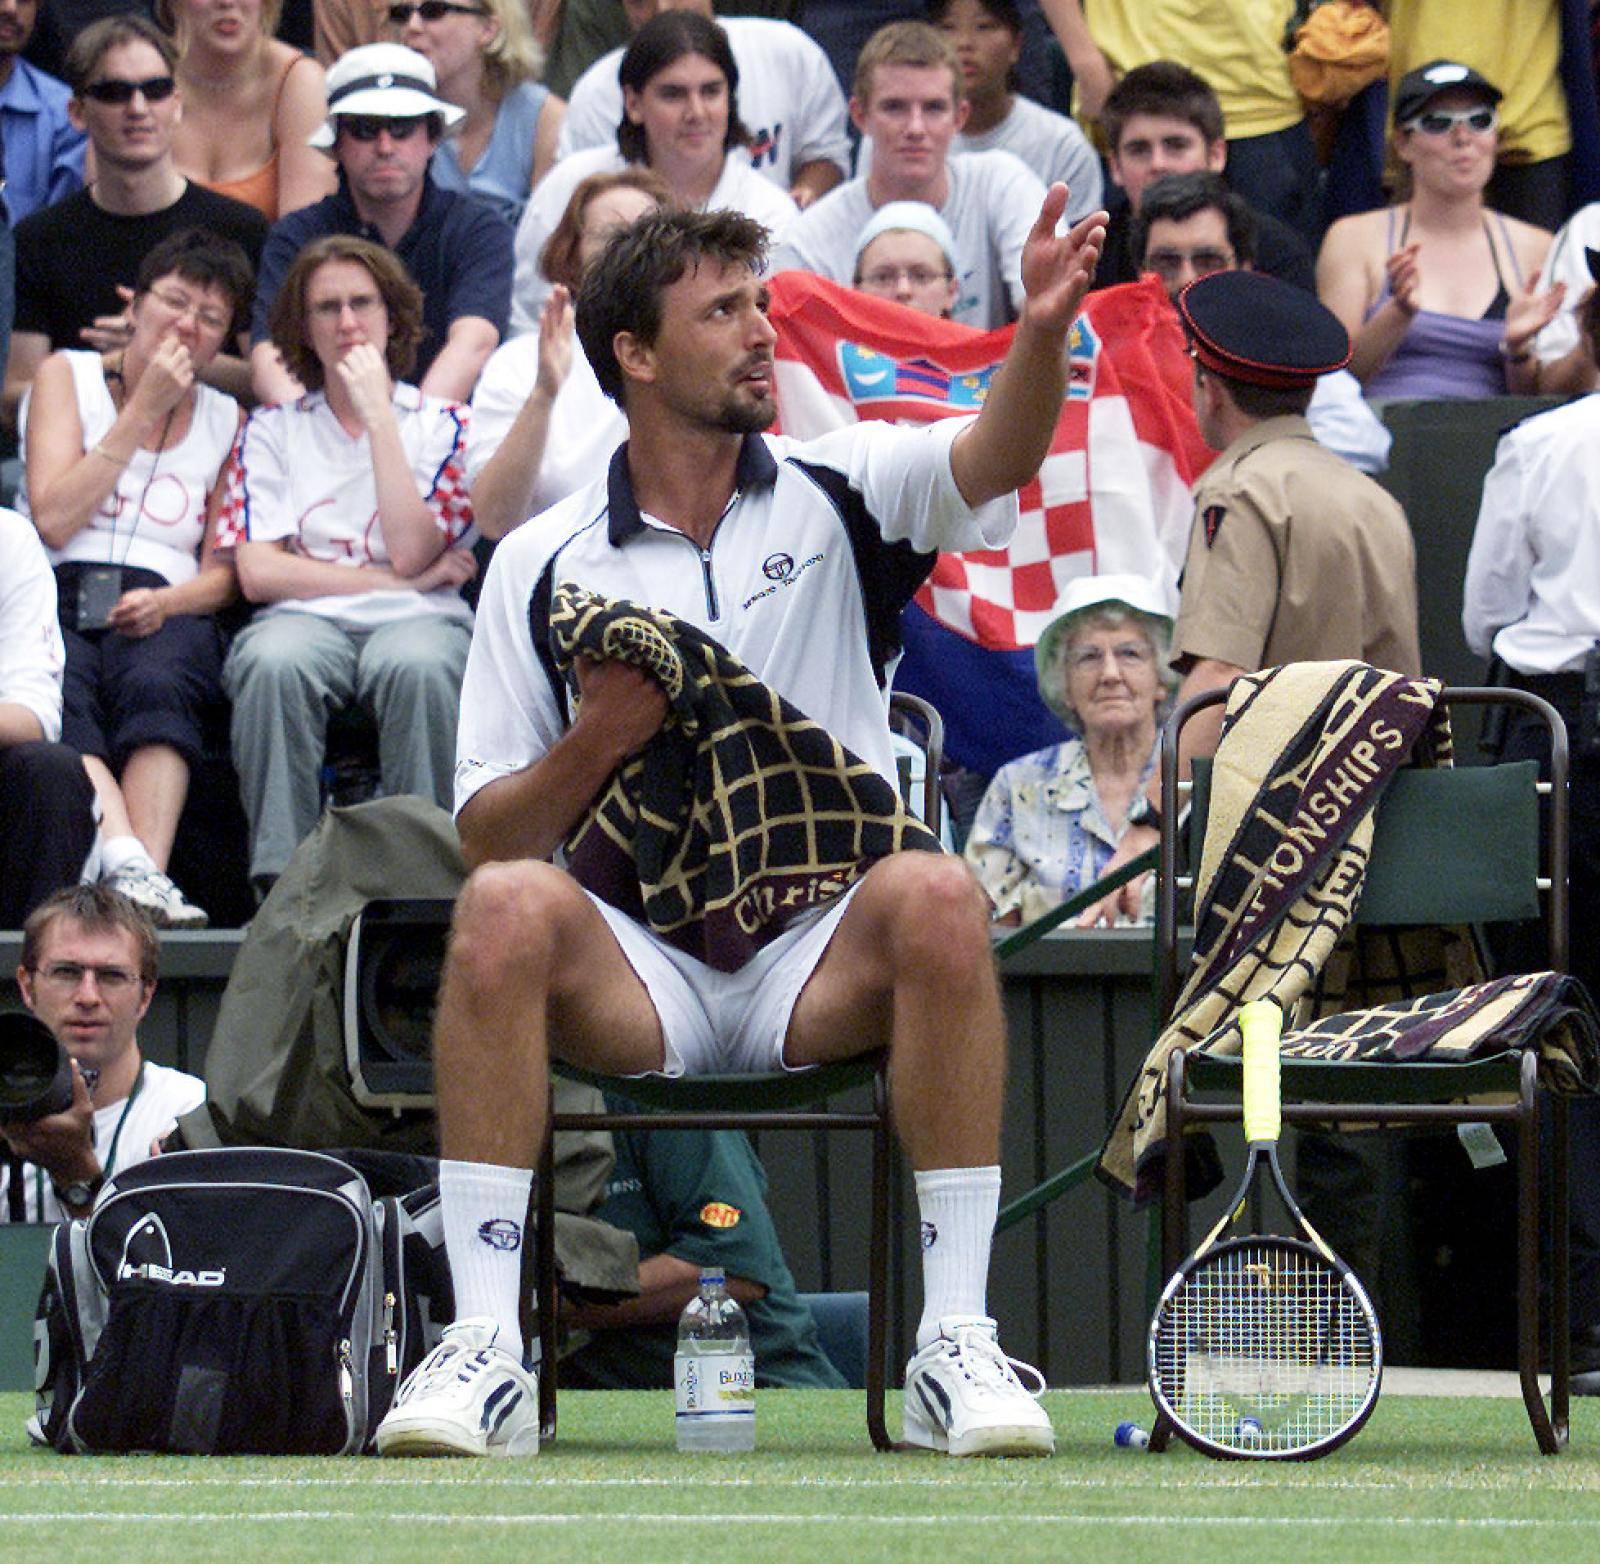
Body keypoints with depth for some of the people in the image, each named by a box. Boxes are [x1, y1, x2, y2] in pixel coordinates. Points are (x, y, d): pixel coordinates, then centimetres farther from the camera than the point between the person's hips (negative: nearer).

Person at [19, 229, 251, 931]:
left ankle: (144, 879, -50)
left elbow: (224, 572, 13)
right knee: (62, 699, -37)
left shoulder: (225, 420, 19)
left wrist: (166, 602, -10)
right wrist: (144, 411, -1)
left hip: (165, 613, 1)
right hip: (56, 598, -1)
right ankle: (128, 864, -56)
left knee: (155, 682, -36)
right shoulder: (67, 377, 13)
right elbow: (53, 520, -1)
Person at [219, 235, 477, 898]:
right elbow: (258, 573, 2)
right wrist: (396, 579, -2)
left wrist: (377, 416, -2)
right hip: (307, 618, 1)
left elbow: (409, 551, -3)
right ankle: (281, 882, -35)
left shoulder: (441, 424, 14)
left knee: (417, 664, -38)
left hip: (415, 618, -1)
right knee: (275, 661, -36)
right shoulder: (272, 430, 16)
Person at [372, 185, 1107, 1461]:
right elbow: (486, 837, 7)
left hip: (823, 970, 0)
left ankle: (955, 1339, -29)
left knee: (938, 898, -33)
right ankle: (485, 1345, -31)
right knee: (507, 907, -31)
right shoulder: (544, 566, 9)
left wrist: (1044, 333, -33)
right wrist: (599, 743, -12)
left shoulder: (840, 496, 9)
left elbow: (996, 458, -12)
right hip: (637, 970, 0)